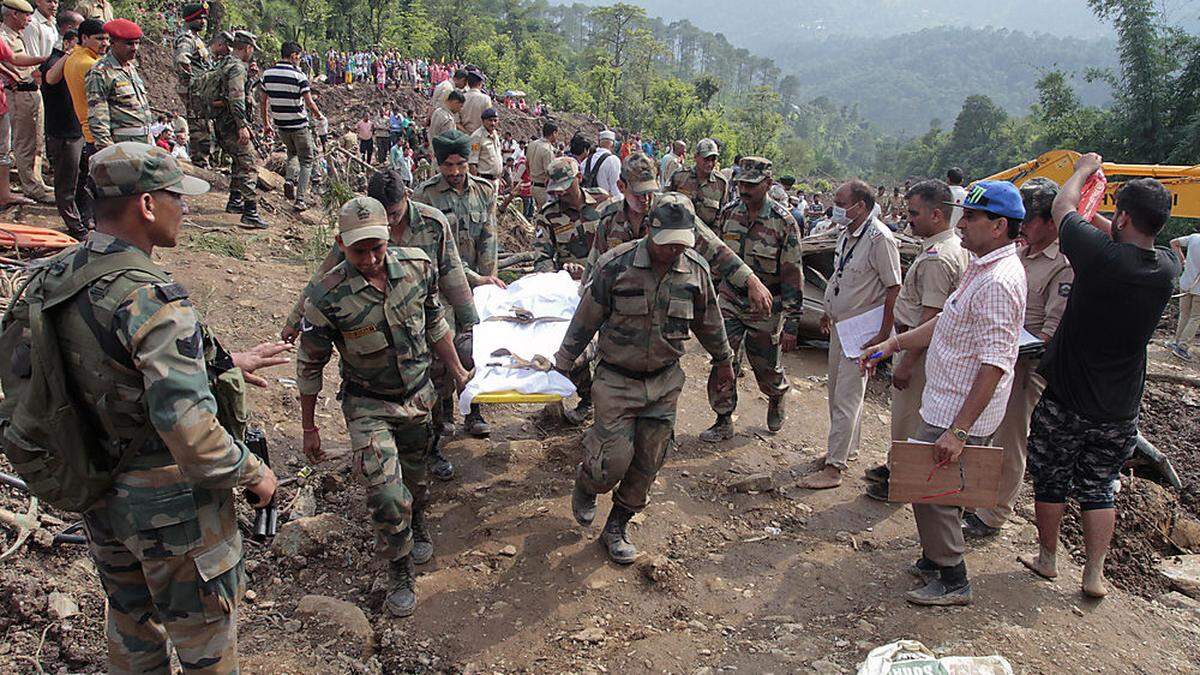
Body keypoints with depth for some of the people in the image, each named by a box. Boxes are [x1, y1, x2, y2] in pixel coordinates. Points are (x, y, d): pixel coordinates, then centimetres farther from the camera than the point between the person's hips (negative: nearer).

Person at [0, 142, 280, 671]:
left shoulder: (55, 278, -1)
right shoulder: (151, 299, -28)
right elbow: (187, 428, -32)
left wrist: (223, 365, 15)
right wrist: (252, 473, -16)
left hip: (97, 498, 8)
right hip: (171, 506, -8)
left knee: (131, 628, 28)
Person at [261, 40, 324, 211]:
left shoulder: (267, 73, 1)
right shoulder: (298, 76, -15)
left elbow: (262, 101, 7)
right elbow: (310, 103, -16)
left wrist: (266, 124, 17)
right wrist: (319, 115, 5)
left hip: (280, 125, 5)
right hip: (299, 124, -5)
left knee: (292, 153, 29)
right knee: (306, 160, 8)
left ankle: (289, 179, 3)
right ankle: (300, 199, -1)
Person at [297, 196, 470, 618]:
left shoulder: (418, 267, -12)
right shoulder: (327, 297, -23)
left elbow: (434, 325, 6)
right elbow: (310, 365, -9)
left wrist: (458, 373, 11)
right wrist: (309, 427, -2)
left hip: (419, 395, 4)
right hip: (369, 406, -4)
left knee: (416, 483, 19)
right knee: (387, 496, -13)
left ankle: (411, 534, 50)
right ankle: (402, 576, 11)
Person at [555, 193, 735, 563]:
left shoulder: (696, 269, -4)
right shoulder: (615, 265, -16)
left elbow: (708, 321, 13)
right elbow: (585, 320, -6)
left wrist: (723, 360, 24)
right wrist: (562, 366, 0)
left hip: (664, 382, 4)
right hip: (617, 380, -3)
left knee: (647, 465, 8)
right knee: (613, 461, -5)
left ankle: (616, 528, 28)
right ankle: (586, 485, 31)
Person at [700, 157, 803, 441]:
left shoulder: (784, 222, -16)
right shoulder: (728, 214, -2)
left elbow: (793, 276, -14)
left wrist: (791, 325, -15)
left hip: (765, 310, -3)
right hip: (729, 301, 3)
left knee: (767, 370, 12)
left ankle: (777, 400, 45)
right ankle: (723, 422, 13)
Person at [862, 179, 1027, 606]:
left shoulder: (998, 282, -24)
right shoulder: (982, 268, 10)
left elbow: (994, 364, -28)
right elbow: (947, 322, 20)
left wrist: (959, 430, -28)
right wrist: (894, 344, 15)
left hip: (959, 415, -10)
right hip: (945, 407, 10)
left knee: (931, 492, 1)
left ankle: (952, 582, 16)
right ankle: (935, 560, 37)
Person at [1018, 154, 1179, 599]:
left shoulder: (1101, 255, -23)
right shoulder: (1167, 268, -8)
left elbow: (1063, 205, -4)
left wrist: (1085, 169, 14)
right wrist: (1098, 218, 23)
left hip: (1063, 401, -4)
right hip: (1120, 411, 4)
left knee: (1050, 482, 14)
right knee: (1099, 490, 17)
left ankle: (1047, 558, 29)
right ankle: (1094, 574, 21)